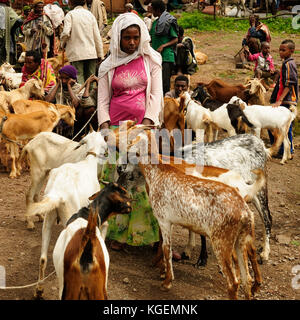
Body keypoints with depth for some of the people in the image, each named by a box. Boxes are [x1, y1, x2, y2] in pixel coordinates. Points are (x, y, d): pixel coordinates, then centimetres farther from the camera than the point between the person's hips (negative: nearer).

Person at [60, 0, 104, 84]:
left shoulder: (70, 14, -2)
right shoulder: (90, 14, 8)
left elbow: (66, 33, -14)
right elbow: (97, 36, 6)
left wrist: (63, 43, 7)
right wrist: (100, 54, 11)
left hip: (76, 53, -3)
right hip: (91, 53, 3)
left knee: (79, 76, -2)